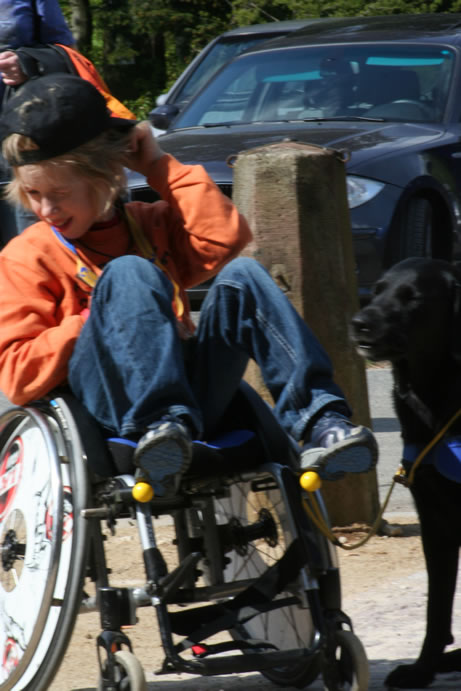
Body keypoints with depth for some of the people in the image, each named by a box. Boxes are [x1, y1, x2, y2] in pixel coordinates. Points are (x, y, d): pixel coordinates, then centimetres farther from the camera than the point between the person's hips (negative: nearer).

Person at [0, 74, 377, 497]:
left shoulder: (150, 226, 22)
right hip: (110, 409, -4)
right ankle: (162, 423, -47)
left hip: (191, 394, 4)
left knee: (242, 275, -17)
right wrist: (97, 319, -9)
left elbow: (226, 237, 2)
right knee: (130, 274, -28)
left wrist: (161, 167, 7)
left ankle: (318, 418, -31)